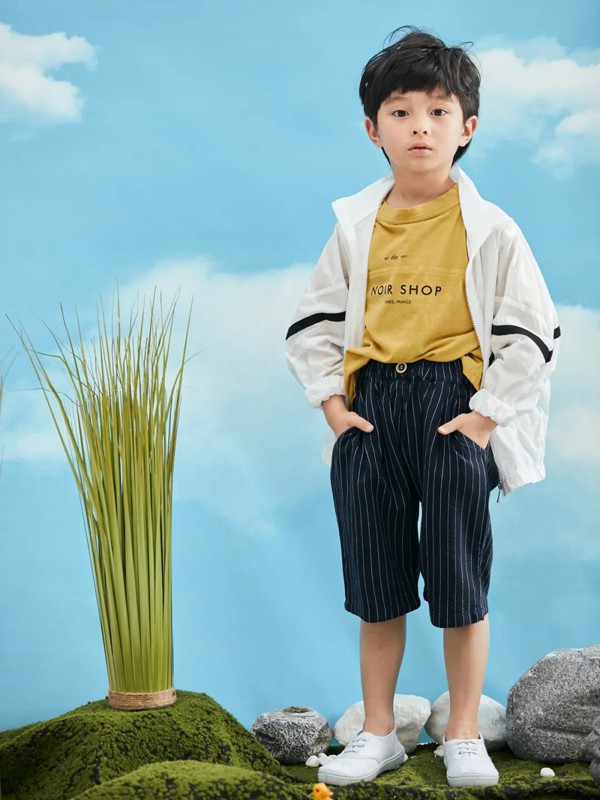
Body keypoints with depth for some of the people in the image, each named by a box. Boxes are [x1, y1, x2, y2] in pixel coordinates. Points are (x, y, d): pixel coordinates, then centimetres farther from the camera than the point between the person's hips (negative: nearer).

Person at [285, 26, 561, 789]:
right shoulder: (355, 226, 6)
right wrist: (333, 405, 2)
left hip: (454, 407, -3)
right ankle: (378, 733, 23)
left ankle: (464, 736, 18)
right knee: (376, 584, 9)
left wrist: (486, 415, -10)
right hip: (371, 406, 3)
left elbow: (529, 331, -4)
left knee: (460, 585, 2)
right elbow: (314, 320, 12)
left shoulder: (490, 229, -3)